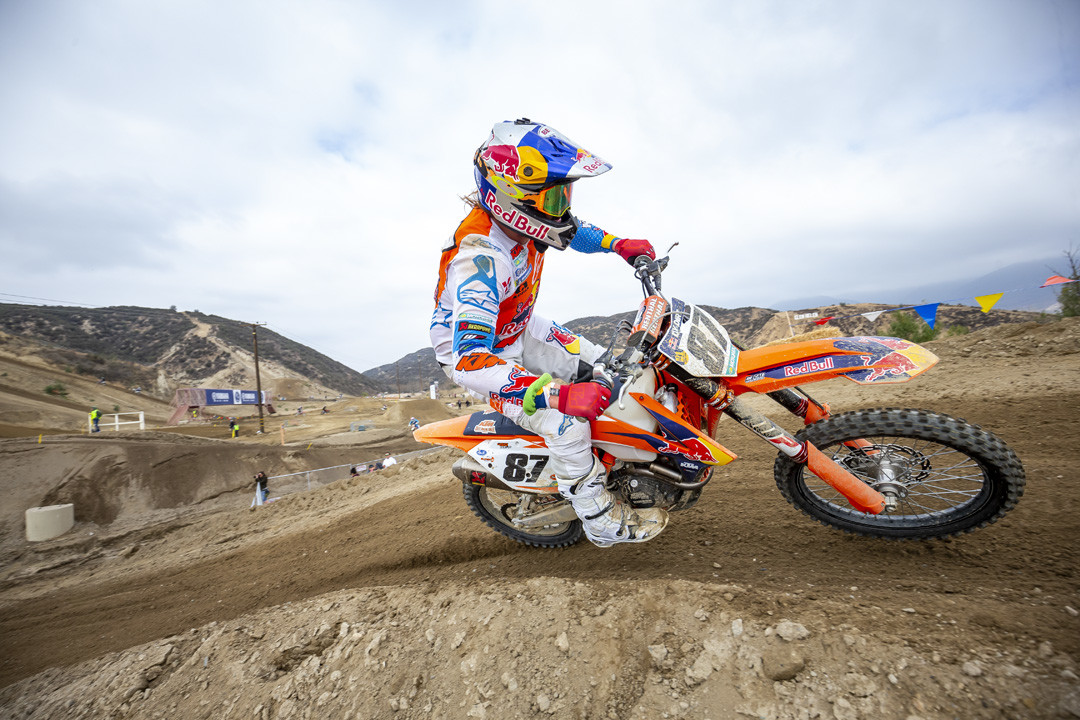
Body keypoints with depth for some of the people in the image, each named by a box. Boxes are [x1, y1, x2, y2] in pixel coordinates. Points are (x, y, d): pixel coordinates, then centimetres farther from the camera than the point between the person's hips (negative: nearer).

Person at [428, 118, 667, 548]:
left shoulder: (520, 219, -13)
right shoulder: (480, 261, -39)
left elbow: (566, 228, 13)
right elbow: (470, 360, -46)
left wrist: (619, 245, 3)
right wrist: (559, 396, -52)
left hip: (519, 330, 8)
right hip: (473, 352, -8)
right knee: (568, 427, -19)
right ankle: (603, 522, 5)